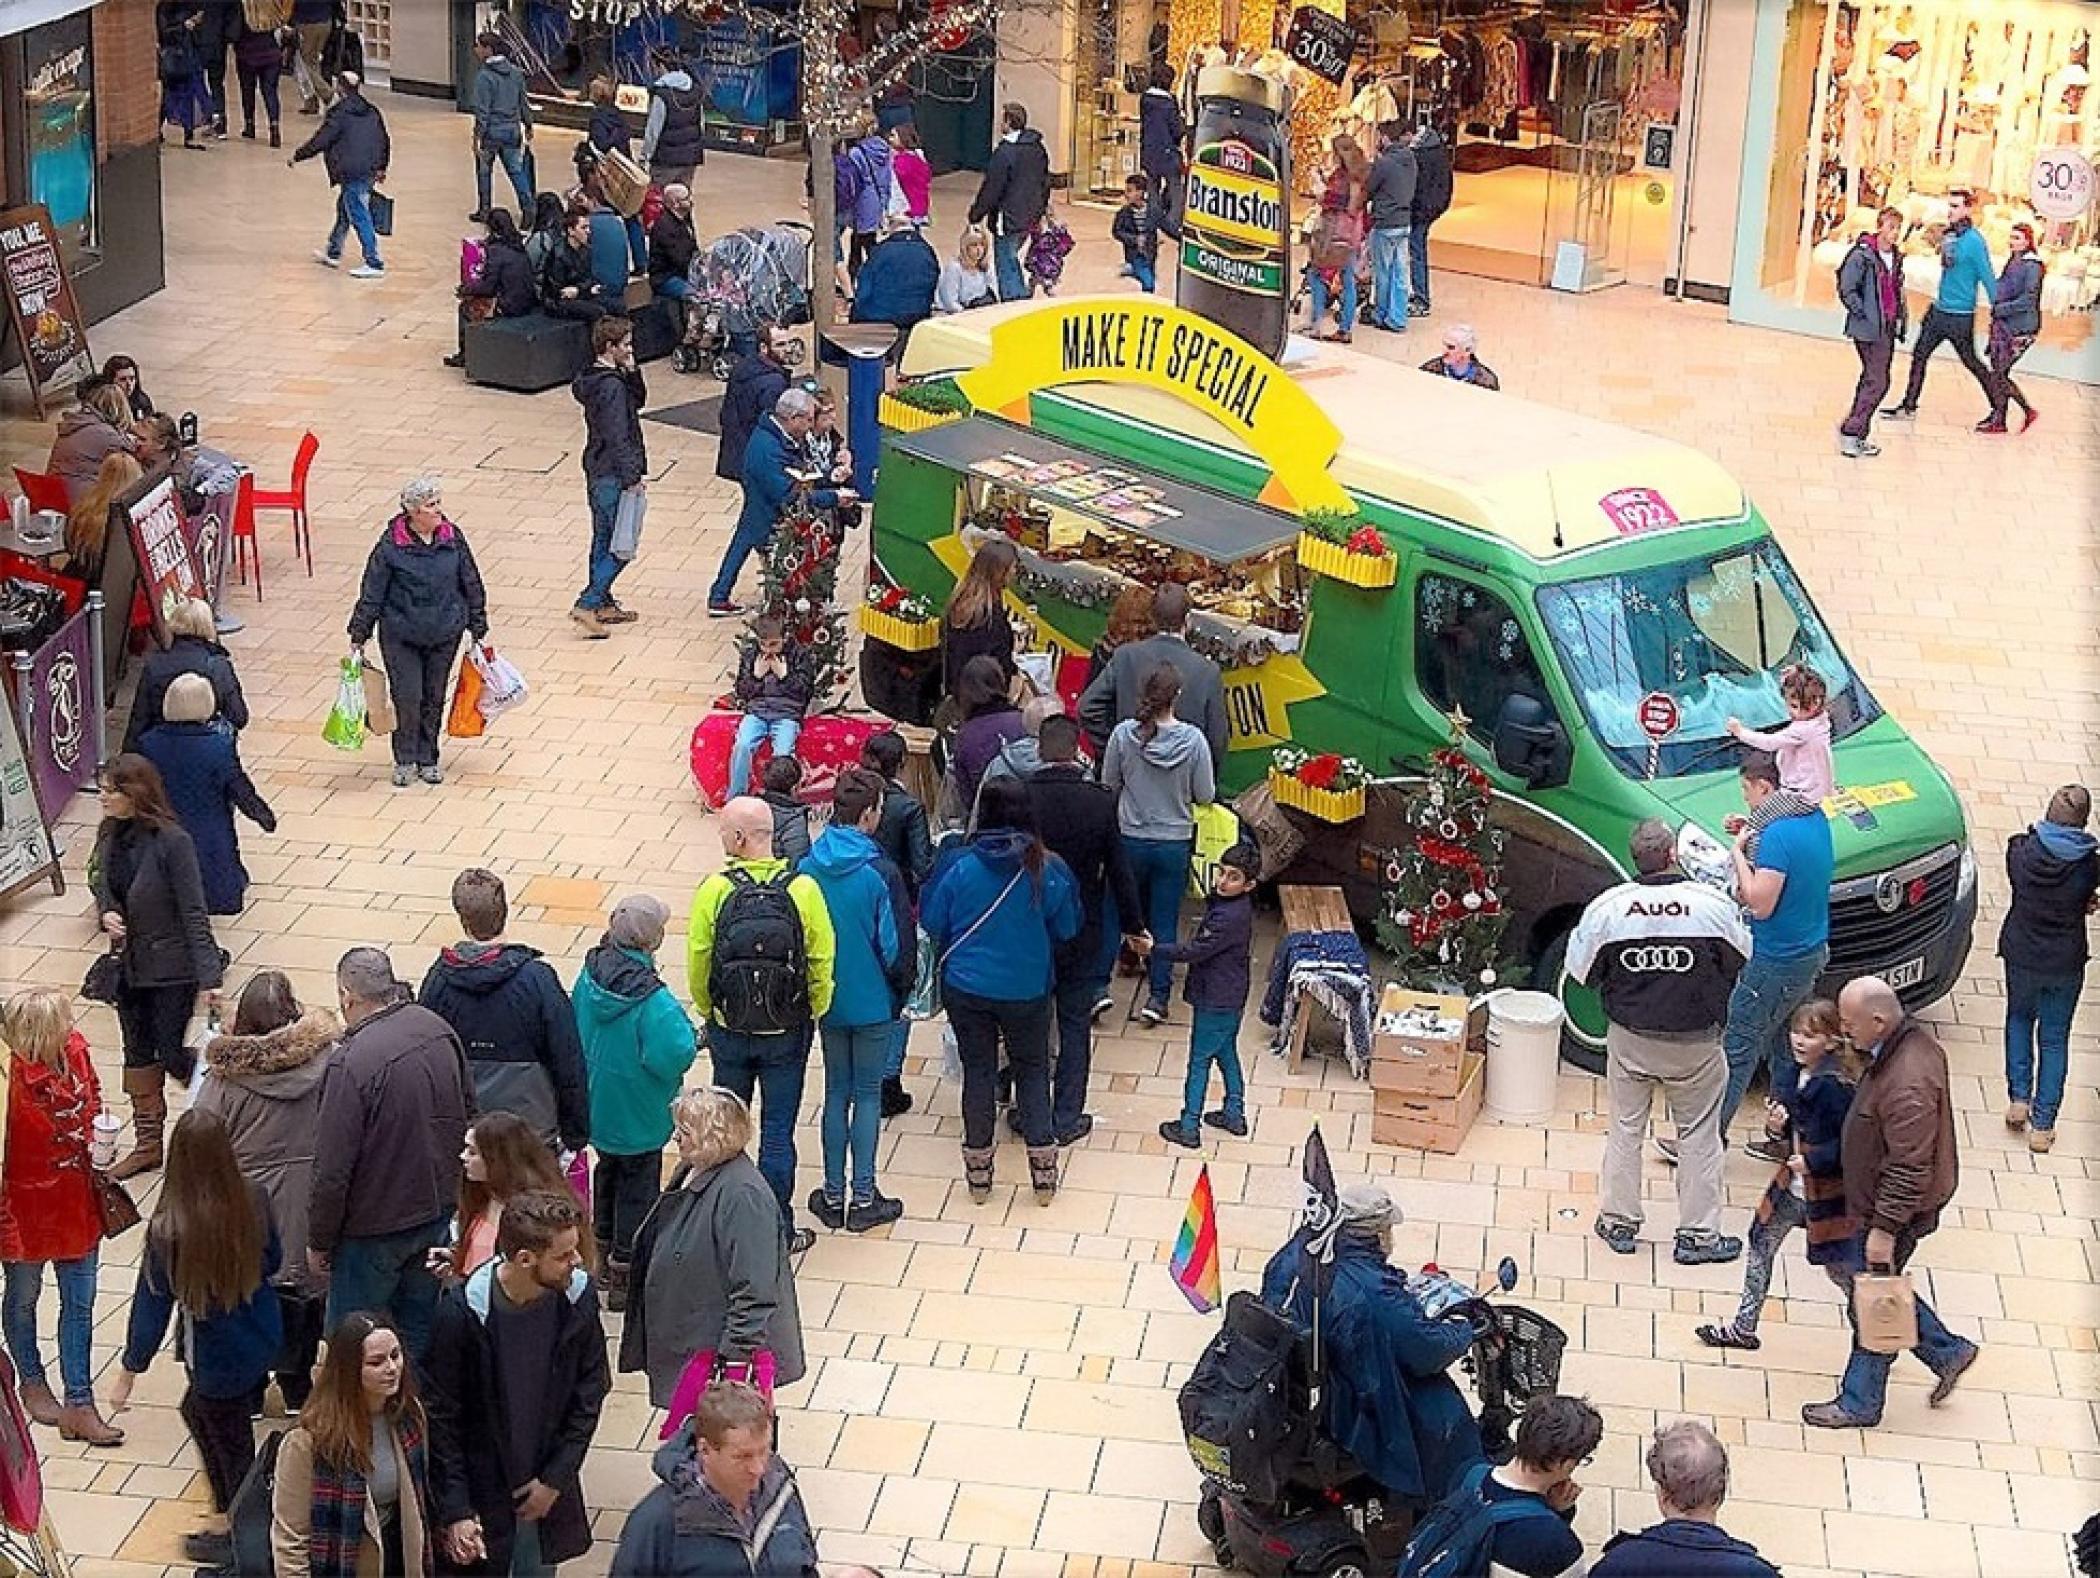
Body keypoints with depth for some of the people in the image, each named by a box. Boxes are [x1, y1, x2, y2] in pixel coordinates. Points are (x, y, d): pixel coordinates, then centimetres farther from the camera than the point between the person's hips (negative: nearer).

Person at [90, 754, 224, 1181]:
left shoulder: (171, 842, -23)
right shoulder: (111, 834, -3)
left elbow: (194, 913, -21)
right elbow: (102, 884, 14)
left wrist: (208, 979, -24)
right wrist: (107, 913, -10)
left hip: (173, 967, -7)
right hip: (130, 964, 7)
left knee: (174, 1056, -1)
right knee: (138, 1054, 16)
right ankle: (147, 1145, 28)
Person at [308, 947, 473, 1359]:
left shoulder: (351, 1065, -26)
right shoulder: (439, 1031, -4)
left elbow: (333, 1167, -21)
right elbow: (466, 1110, 11)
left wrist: (319, 1242, -8)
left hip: (375, 1229, -7)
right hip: (438, 1210, 7)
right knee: (419, 1330, 20)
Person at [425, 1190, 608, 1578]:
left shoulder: (578, 1296, -11)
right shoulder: (462, 1311, -21)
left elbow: (591, 1390, 0)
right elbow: (441, 1417, -13)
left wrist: (555, 1480, -4)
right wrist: (455, 1512, -14)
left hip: (548, 1486, 3)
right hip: (481, 1494, -3)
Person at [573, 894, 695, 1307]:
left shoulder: (591, 974, -11)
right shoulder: (652, 1000, -33)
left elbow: (575, 1029, 4)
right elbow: (674, 1056, -32)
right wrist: (688, 1037, -12)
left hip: (597, 1106, 7)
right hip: (637, 1115, -6)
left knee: (608, 1173, 26)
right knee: (638, 1188, 11)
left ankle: (603, 1255, 41)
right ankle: (627, 1277, 20)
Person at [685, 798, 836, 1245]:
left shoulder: (714, 891, -15)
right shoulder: (803, 891, -14)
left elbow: (697, 963, -8)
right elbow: (821, 963, -8)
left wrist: (709, 1013, 9)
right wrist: (811, 1016, 8)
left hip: (729, 1030, 1)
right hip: (787, 1033, 0)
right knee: (777, 1131, 9)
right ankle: (776, 1228, 14)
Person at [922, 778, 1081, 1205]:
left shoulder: (957, 865, -16)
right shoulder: (1046, 869, -14)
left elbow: (931, 922, -5)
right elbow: (1067, 928, -1)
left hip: (967, 988, 0)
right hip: (1028, 989, 0)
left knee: (977, 1072, 13)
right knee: (1032, 1071, 16)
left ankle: (978, 1170, 20)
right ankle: (1043, 1166, 14)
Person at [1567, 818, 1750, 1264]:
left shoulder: (1607, 907, -14)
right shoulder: (1713, 905, -17)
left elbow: (1581, 971, -4)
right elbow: (1742, 965, -2)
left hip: (1629, 1039, 1)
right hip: (1695, 1042, -1)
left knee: (1625, 1129, 18)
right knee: (1698, 1135, 13)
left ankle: (1619, 1223, 26)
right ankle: (1698, 1235, 18)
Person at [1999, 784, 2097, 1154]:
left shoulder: (2020, 849, -15)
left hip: (2021, 957, 1)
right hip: (2066, 964, -1)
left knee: (2019, 1019, 28)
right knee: (2054, 1040, 12)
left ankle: (2018, 1099, 19)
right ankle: (2042, 1126, 15)